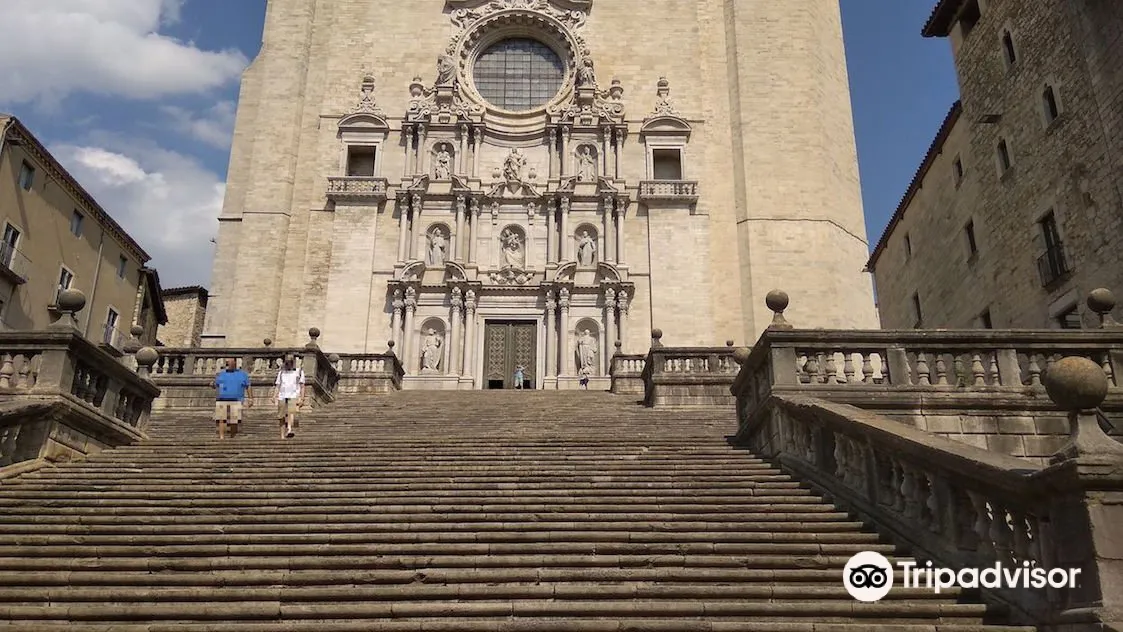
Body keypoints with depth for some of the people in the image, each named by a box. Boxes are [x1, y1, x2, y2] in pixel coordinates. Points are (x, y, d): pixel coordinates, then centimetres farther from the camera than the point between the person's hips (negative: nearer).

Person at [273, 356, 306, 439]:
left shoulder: (299, 372, 12)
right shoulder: (281, 373, 19)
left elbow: (302, 386, 7)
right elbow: (277, 386, 15)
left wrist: (302, 399, -3)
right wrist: (274, 398, 1)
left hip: (294, 396, -4)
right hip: (282, 397, 4)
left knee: (291, 413, -27)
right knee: (282, 418, 2)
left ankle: (290, 430, -47)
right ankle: (282, 436, 9)